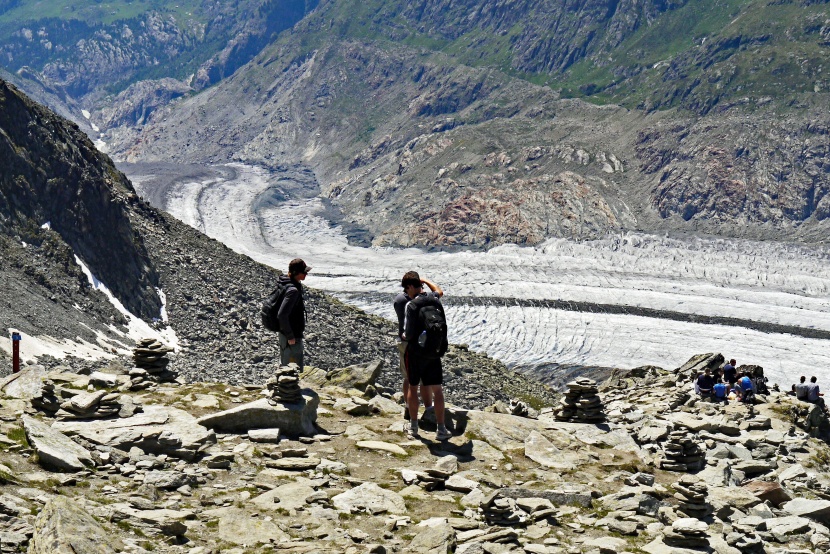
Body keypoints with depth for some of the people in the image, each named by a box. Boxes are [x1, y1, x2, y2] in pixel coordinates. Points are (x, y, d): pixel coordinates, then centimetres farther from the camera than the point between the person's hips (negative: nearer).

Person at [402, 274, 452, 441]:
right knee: (437, 390, 7)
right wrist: (424, 280, 40)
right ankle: (441, 429, 6)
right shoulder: (434, 299, 0)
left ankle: (413, 426, 21)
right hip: (435, 352, 4)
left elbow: (409, 334, -16)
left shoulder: (411, 305, -16)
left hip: (415, 352, -4)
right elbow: (439, 291, 28)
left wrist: (404, 336, 7)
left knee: (413, 387, 13)